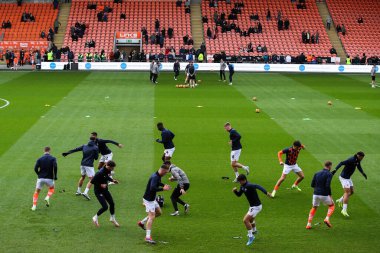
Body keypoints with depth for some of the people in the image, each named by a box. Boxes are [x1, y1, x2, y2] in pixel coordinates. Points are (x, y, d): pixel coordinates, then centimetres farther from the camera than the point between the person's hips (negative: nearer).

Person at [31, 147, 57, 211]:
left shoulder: (40, 159, 2)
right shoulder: (53, 158, -2)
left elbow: (35, 168, -7)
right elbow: (55, 167, -17)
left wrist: (39, 174, 10)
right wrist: (55, 176, -6)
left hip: (40, 178, 1)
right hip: (49, 178, -1)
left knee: (37, 192, 14)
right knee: (51, 189, 27)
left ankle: (34, 206, 3)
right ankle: (47, 197, 0)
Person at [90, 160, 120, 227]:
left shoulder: (108, 171, -6)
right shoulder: (100, 173, -30)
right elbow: (92, 181, -23)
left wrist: (112, 180, 1)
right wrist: (101, 185, -27)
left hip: (105, 190, 8)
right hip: (98, 191, -8)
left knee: (112, 203, 10)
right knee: (105, 207, -11)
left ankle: (112, 219, 32)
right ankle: (96, 217, 14)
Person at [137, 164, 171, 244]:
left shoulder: (158, 176, 6)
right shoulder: (155, 177, -26)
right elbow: (152, 188, -38)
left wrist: (164, 185, 9)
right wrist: (163, 189, -30)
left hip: (152, 198, 10)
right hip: (148, 199, -10)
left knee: (159, 212, 20)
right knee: (152, 216, -14)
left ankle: (142, 222, 28)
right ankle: (148, 237, -17)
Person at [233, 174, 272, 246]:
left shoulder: (249, 185, -28)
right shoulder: (242, 186, 1)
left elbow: (257, 186, -43)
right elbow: (239, 194, 13)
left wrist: (266, 192, -57)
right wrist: (235, 191, -9)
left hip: (256, 207, -10)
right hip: (252, 206, 10)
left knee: (245, 220, -17)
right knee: (250, 219, 33)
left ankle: (251, 237, -4)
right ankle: (254, 230, 62)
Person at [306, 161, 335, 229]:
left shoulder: (317, 173, 10)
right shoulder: (329, 174, -6)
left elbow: (312, 185, 9)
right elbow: (328, 185, -18)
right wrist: (330, 196, -12)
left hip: (316, 194, 4)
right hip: (324, 195, -4)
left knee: (314, 208, 24)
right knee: (332, 206, 21)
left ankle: (309, 224, 14)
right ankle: (327, 219, -1)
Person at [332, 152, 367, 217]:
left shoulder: (357, 160, 2)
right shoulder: (351, 160, -26)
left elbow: (359, 167, 20)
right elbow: (341, 163, -35)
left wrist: (363, 173, 5)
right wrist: (335, 169, -47)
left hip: (348, 177, 10)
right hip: (344, 178, -10)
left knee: (351, 192, 16)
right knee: (347, 193, -12)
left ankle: (340, 201, 34)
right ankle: (344, 210, -11)